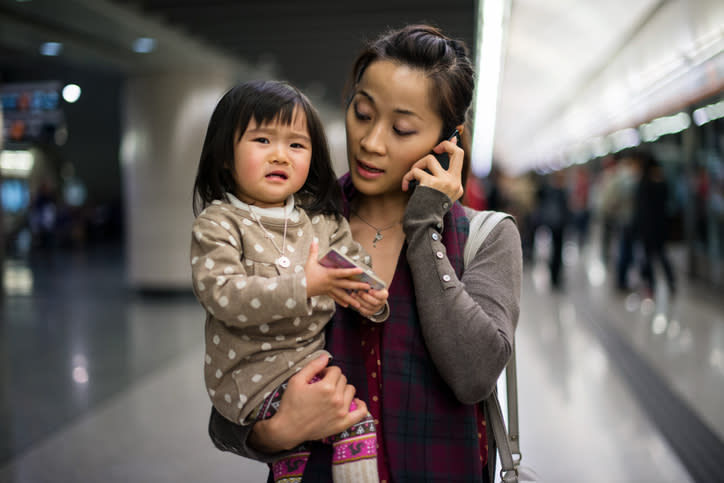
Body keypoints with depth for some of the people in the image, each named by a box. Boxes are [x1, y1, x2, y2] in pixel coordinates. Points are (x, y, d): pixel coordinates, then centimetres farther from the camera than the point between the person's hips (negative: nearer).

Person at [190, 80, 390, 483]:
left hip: (315, 355, 6)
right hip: (253, 371, -5)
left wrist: (370, 298, -15)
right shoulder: (217, 224, -9)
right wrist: (303, 286, -29)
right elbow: (222, 294, -21)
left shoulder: (322, 218, 8)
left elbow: (355, 264, 10)